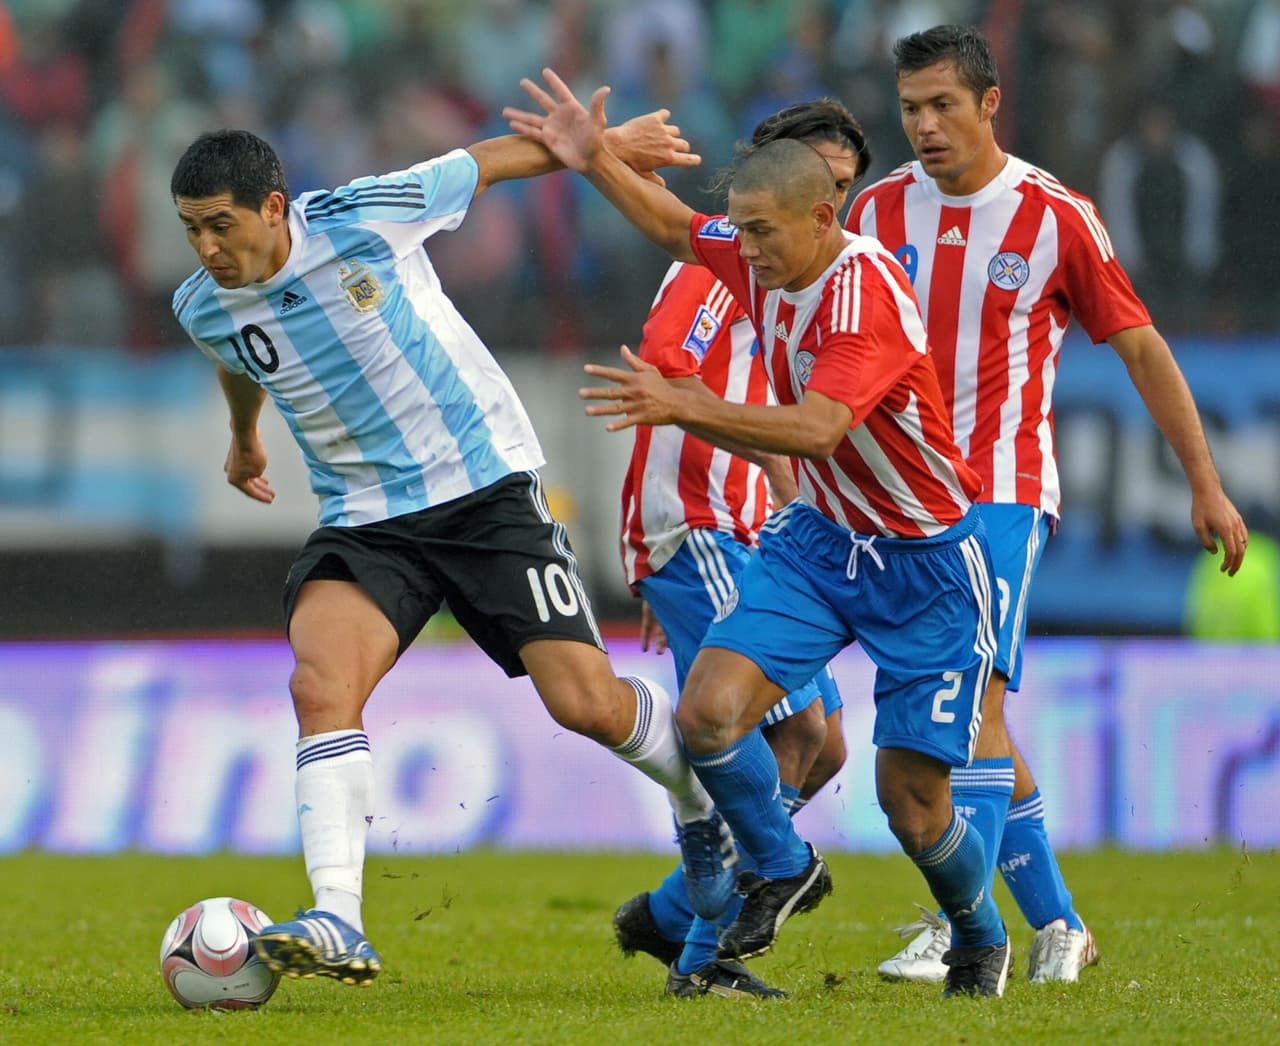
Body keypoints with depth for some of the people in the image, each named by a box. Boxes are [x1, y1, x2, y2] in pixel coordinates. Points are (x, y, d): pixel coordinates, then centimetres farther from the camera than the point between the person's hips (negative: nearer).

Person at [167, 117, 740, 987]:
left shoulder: (363, 217, -17)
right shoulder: (204, 308, -2)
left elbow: (485, 163, 0)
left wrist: (608, 145, 12)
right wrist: (244, 440, 43)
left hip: (485, 485, -3)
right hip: (363, 519, 3)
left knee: (584, 702, -7)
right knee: (320, 684, -25)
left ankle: (704, 808, 26)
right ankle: (338, 924, -31)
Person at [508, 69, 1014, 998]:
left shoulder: (867, 292, -28)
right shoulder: (759, 258, -5)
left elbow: (814, 430, -41)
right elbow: (680, 230, 18)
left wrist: (682, 407, -47)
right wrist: (597, 163, 6)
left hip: (925, 563, -6)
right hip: (818, 537, 6)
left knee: (913, 806, -4)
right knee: (710, 712, -15)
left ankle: (982, 940, 27)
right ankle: (781, 869, 12)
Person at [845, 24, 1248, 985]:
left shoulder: (1056, 216, -5)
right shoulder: (880, 211, 6)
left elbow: (1141, 347, 2)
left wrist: (1206, 484, 1)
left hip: (1003, 490, -4)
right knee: (969, 718, 7)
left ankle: (962, 929, -23)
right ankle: (1055, 924, 20)